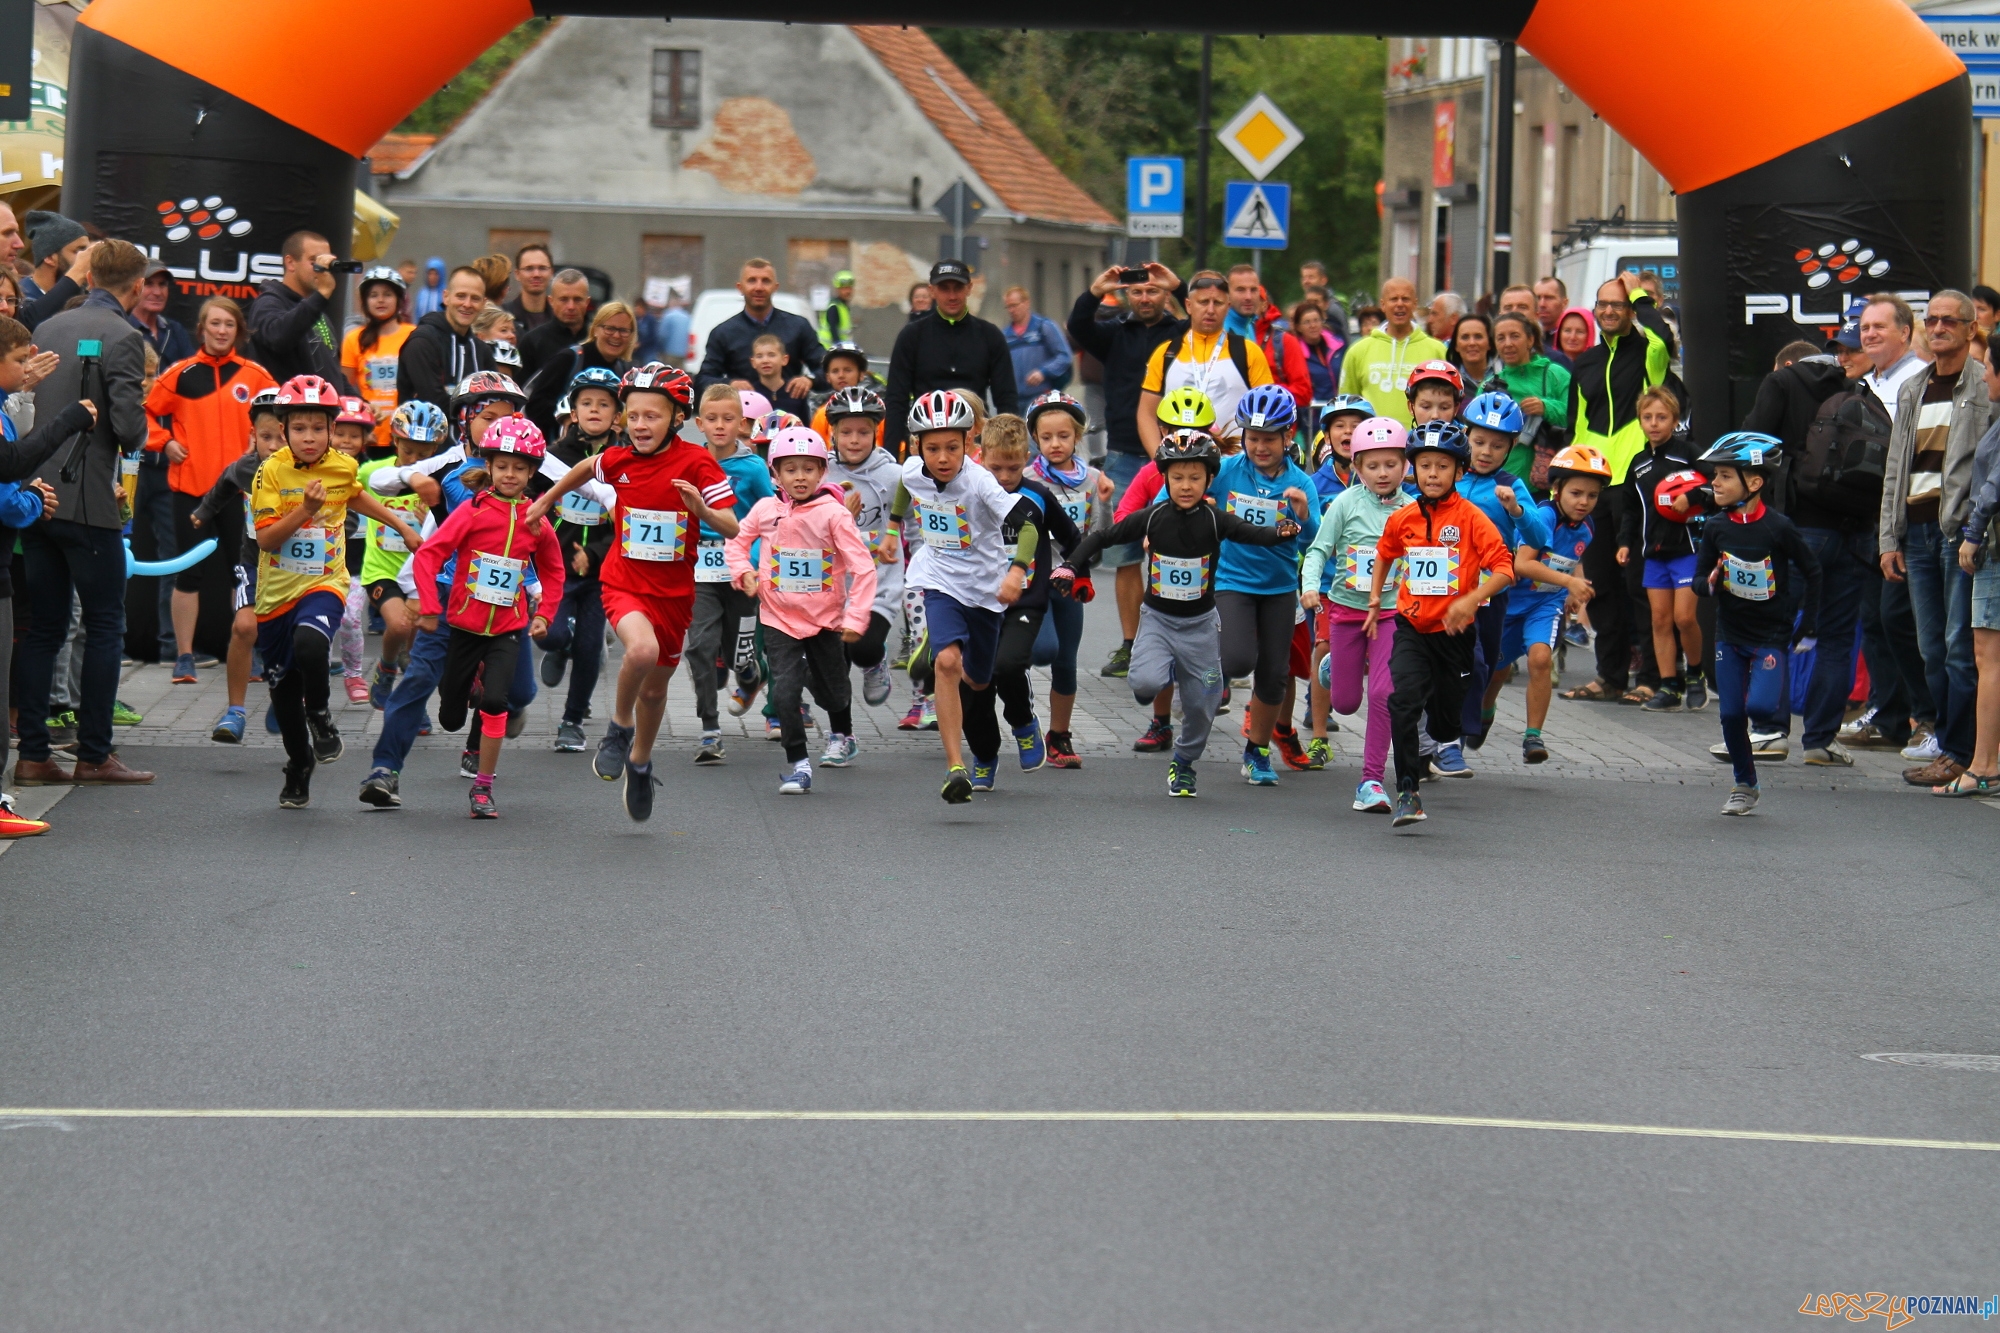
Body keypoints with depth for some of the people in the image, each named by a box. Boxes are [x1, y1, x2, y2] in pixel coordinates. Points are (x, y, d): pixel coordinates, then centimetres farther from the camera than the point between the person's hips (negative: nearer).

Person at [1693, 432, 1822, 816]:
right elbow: (1699, 579, 6)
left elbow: (1812, 572, -1)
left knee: (1759, 705, -21)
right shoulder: (1716, 527, -1)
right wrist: (1709, 584, -19)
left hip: (1771, 636, -3)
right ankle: (1745, 785, 16)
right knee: (1731, 713, 0)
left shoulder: (1777, 527, -12)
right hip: (1729, 635, 3)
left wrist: (1808, 627, 1)